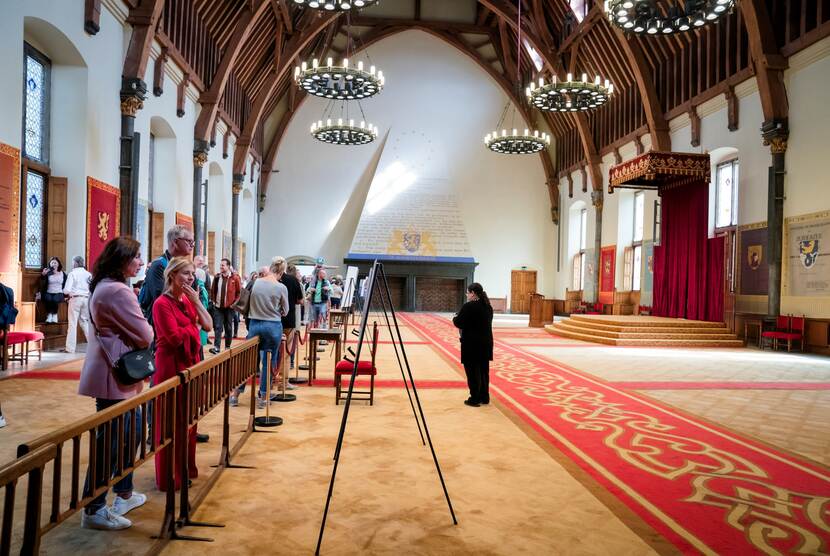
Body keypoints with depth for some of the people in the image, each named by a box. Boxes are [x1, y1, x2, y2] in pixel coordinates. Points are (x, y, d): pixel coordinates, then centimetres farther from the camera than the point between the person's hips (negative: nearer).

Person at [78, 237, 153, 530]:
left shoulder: (103, 287, 13)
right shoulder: (118, 291, -21)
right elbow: (144, 335, -19)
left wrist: (133, 333, 3)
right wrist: (146, 333, 2)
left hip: (116, 373, 11)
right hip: (114, 376, -11)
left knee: (130, 431, 19)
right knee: (110, 440, -2)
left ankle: (124, 494, 32)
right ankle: (94, 510, 9)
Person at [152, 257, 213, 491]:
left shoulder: (188, 300, 10)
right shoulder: (162, 303, -14)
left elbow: (208, 325, 1)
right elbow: (176, 337, -20)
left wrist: (196, 301, -9)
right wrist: (194, 325, -5)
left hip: (190, 363, 8)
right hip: (171, 365, -8)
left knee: (188, 417, 15)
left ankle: (186, 469, 30)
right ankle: (170, 477, 15)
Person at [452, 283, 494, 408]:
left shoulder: (469, 306, -16)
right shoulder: (488, 306, 8)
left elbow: (458, 323, -14)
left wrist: (455, 318, 9)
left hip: (471, 343, -7)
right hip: (486, 342, 7)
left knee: (472, 371, 2)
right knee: (484, 370, 15)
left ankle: (475, 399, 8)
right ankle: (484, 397, 23)